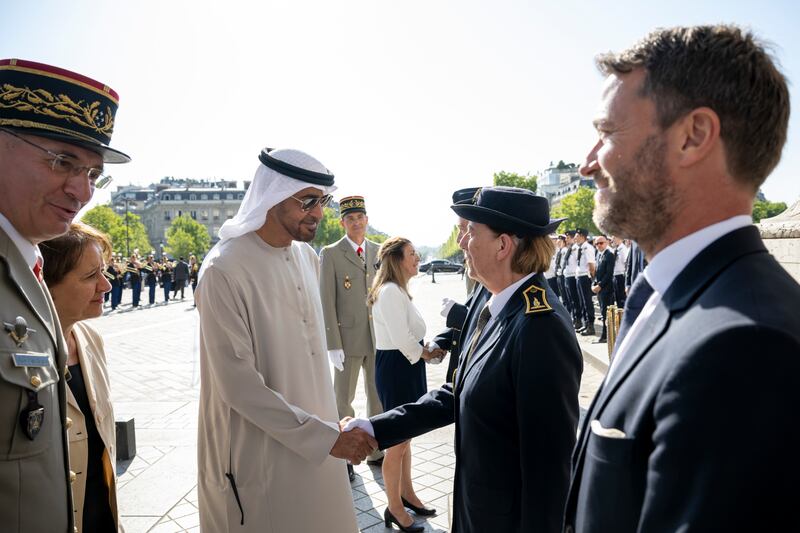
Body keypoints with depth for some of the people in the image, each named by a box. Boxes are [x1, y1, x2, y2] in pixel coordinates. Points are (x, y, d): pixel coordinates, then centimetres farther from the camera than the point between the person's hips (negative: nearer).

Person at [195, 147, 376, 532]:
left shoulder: (307, 257, 2)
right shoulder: (225, 270, -20)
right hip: (260, 452, -6)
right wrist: (326, 437, -21)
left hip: (315, 443, 6)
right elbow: (239, 385, -22)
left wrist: (330, 428, 9)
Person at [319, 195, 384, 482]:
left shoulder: (379, 252, 7)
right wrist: (333, 345, -13)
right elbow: (327, 302, -9)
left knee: (379, 397, 15)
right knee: (343, 400, 9)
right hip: (348, 338, -4)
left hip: (379, 338, 4)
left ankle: (377, 451, 32)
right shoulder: (330, 254, -6)